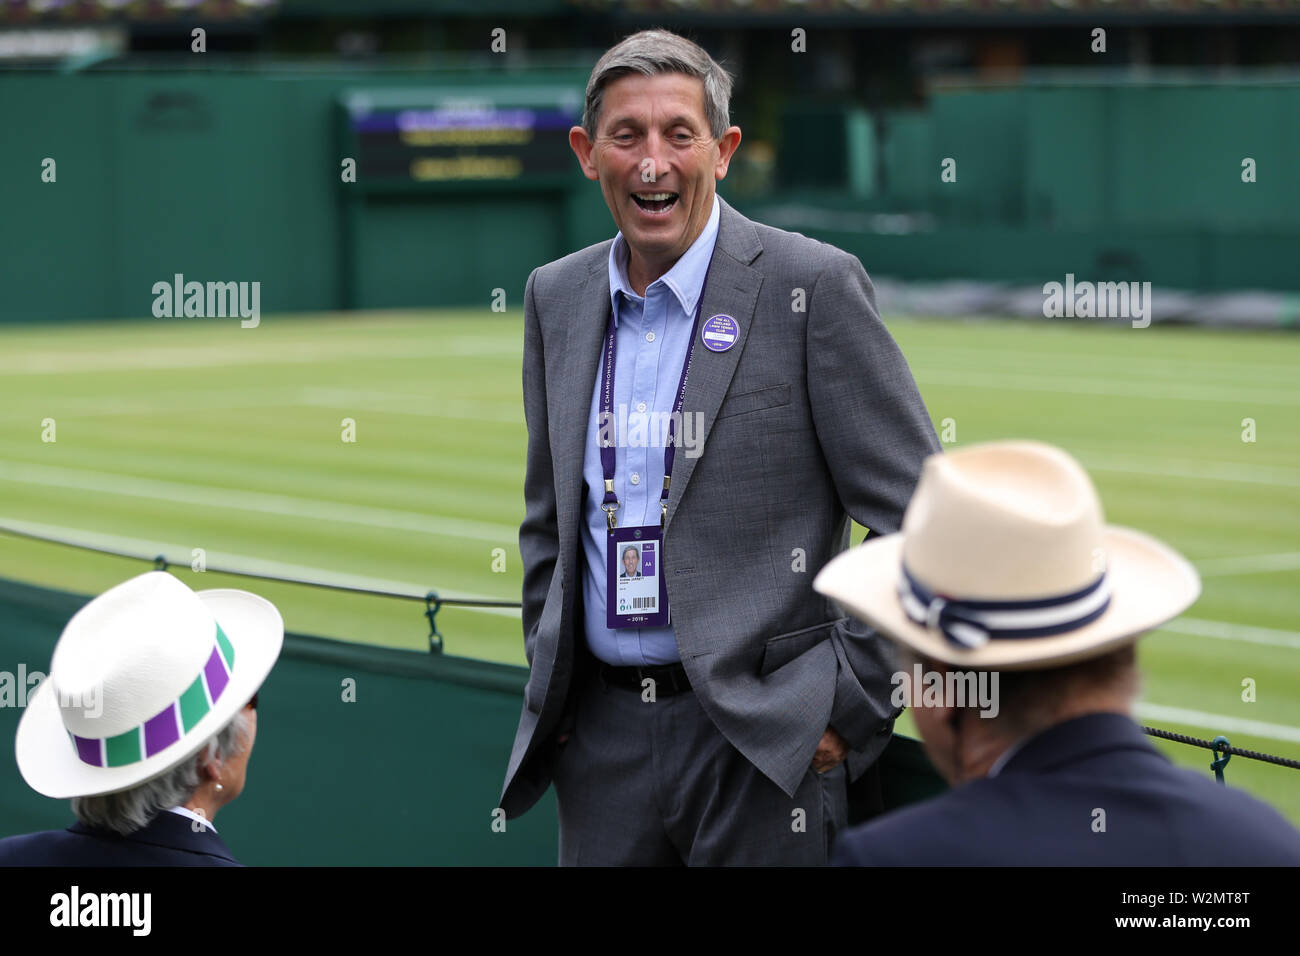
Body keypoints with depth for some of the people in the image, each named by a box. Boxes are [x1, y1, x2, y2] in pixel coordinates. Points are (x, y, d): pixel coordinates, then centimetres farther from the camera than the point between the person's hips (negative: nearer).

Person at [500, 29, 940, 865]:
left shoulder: (812, 286, -8)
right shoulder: (558, 297, 9)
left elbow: (921, 520, -8)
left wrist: (852, 703, -10)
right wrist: (549, 685, 15)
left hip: (762, 738, -5)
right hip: (603, 735, 5)